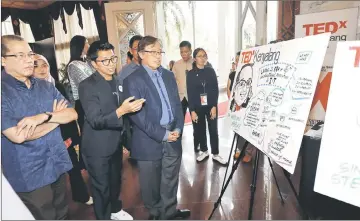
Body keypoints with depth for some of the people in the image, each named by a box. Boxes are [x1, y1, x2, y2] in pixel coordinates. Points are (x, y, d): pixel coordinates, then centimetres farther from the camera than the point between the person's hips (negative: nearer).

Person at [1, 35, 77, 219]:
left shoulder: (46, 87, 5)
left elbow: (73, 114, -2)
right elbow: (18, 136, -23)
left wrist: (44, 116, -21)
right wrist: (56, 117, -10)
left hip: (58, 164, 5)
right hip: (29, 175, -5)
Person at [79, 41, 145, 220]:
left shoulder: (116, 82, 3)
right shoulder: (87, 86, -20)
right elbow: (95, 121, -27)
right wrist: (121, 111, -39)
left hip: (115, 144, 7)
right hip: (97, 148, -7)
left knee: (116, 181, 24)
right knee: (102, 188, 11)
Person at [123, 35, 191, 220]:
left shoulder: (168, 75, 10)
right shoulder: (132, 80, -8)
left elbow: (177, 104, 10)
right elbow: (137, 115, -15)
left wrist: (178, 128, -4)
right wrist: (162, 134, -16)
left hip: (173, 139, 5)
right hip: (149, 141, -5)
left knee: (170, 181, 18)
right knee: (151, 183, 13)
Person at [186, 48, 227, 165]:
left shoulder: (211, 71, 2)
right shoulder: (191, 74, -1)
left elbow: (215, 90, 0)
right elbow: (190, 93, -4)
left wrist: (214, 106, -9)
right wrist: (192, 110, -10)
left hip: (211, 106, 1)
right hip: (197, 107, 0)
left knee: (213, 130, 3)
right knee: (200, 130, 9)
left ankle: (215, 154, 15)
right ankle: (204, 151, 27)